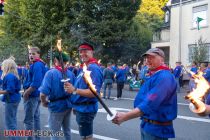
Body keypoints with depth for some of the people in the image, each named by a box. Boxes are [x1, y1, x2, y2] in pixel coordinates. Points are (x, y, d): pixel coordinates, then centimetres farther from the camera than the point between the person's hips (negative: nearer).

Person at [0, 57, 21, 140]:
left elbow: (10, 90, -23)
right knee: (13, 120, 20)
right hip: (15, 99, 10)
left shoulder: (9, 76, -19)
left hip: (11, 100, -10)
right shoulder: (15, 75, 11)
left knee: (9, 122, -3)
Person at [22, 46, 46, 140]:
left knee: (28, 120, -3)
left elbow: (35, 83, -28)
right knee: (35, 117, 18)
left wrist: (26, 93, -18)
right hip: (37, 94, 10)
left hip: (32, 95, -10)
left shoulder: (36, 65, -19)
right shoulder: (41, 64, 12)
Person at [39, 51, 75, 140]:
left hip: (56, 106, -5)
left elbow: (43, 93, -24)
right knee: (67, 130, 22)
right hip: (68, 105, 5)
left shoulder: (51, 73, -17)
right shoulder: (71, 73, -3)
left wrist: (44, 102, -5)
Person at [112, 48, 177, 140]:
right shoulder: (154, 76, 11)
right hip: (146, 125, 9)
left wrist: (124, 117, -33)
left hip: (156, 129, -9)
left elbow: (150, 104, -32)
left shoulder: (164, 77, -22)